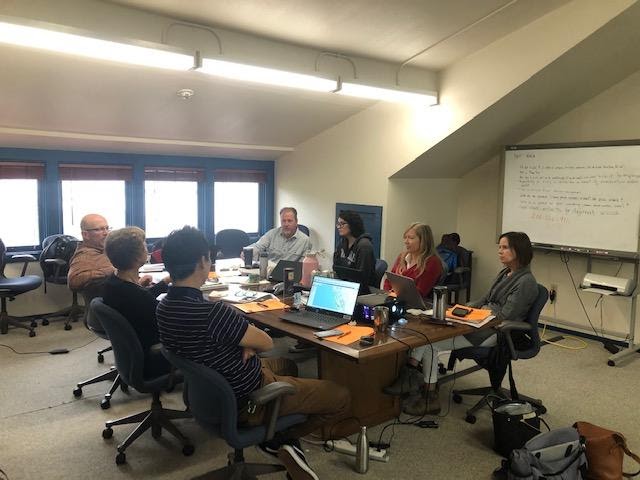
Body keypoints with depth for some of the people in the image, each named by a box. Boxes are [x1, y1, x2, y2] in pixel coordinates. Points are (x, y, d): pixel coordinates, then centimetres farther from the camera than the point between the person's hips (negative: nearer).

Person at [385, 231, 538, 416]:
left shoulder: (526, 281, -12)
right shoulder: (505, 273, 17)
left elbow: (505, 315, -17)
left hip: (494, 333, -9)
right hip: (482, 324, 9)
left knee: (430, 344, -17)